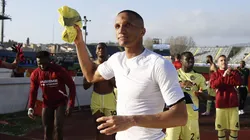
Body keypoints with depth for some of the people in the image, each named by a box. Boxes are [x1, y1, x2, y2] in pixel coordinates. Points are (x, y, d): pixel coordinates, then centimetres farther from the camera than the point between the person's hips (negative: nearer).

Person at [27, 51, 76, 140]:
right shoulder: (35, 74, -12)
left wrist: (70, 105, -20)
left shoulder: (60, 71, -23)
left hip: (60, 102, -3)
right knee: (47, 130, 7)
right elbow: (33, 91, 1)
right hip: (47, 104, 3)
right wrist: (31, 108, -11)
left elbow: (72, 86, -15)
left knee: (58, 128, -14)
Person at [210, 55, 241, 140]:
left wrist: (227, 77, -12)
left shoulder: (233, 72, 9)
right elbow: (213, 85, -15)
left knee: (234, 127, 2)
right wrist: (224, 76, -21)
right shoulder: (215, 74, 5)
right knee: (221, 128, 4)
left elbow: (238, 82, -11)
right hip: (220, 104, -1)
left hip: (233, 103, 1)